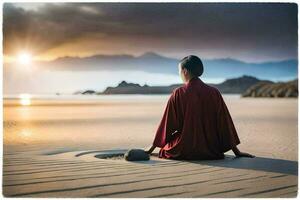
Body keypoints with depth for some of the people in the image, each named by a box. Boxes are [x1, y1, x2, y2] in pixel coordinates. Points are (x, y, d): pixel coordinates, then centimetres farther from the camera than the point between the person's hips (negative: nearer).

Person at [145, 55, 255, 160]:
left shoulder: (178, 94, -9)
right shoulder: (214, 92, -4)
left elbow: (167, 124, -4)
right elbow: (225, 123, -1)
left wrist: (152, 148, 8)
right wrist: (236, 151, 7)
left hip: (182, 152, -2)